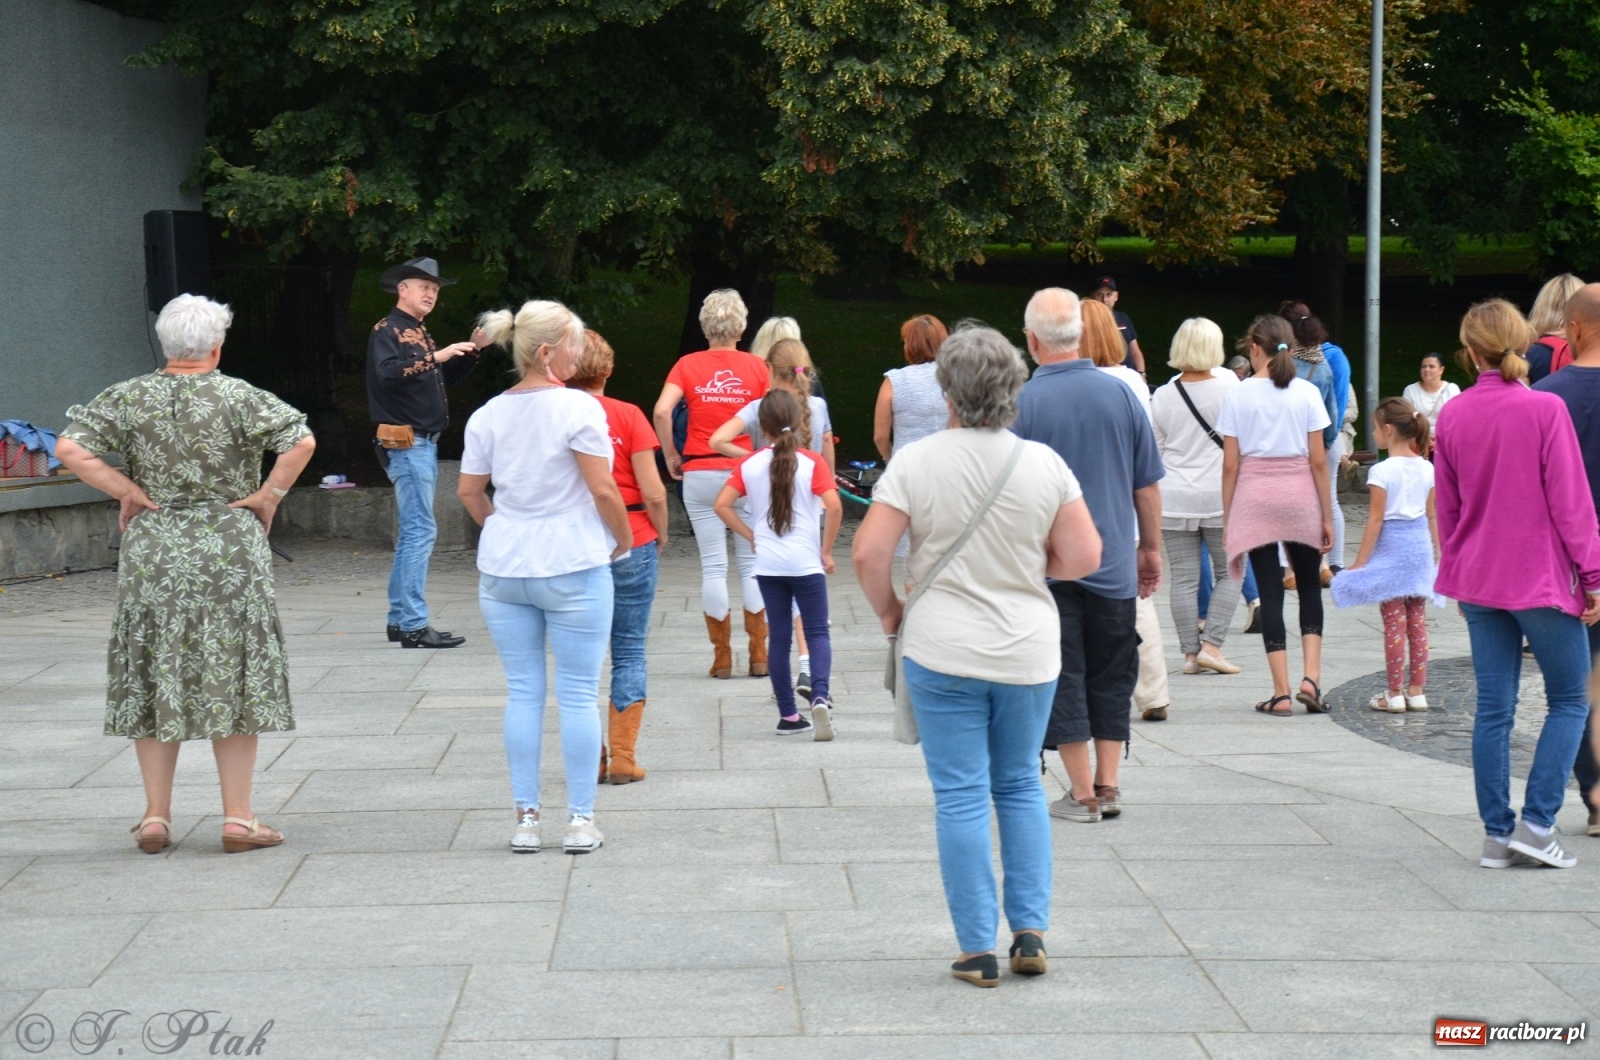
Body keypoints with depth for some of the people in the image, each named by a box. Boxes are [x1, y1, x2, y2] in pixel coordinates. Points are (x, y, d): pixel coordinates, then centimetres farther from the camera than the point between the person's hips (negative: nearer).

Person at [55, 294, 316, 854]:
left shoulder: (129, 397, 1)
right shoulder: (238, 397, -6)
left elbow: (70, 449, -7)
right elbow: (301, 442, -17)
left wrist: (129, 492, -3)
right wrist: (268, 495, -6)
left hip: (151, 554, 2)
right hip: (230, 553, -2)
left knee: (152, 682, 10)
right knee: (232, 681, 5)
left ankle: (155, 816, 13)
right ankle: (238, 818, 6)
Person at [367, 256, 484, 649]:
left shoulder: (420, 335, 20)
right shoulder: (387, 330, -7)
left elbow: (446, 378, 25)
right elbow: (388, 372, -24)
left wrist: (472, 352, 11)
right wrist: (436, 356, -26)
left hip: (424, 444, 10)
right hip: (405, 443, -10)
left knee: (412, 532, 11)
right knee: (420, 530, -13)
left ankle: (400, 620, 15)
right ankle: (414, 625, -14)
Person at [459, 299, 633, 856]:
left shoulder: (487, 415, 5)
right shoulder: (578, 408, -12)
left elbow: (469, 491, 9)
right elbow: (602, 490, -14)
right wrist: (622, 539, 2)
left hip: (503, 566, 5)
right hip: (573, 565, -5)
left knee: (522, 692, 10)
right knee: (578, 694, 4)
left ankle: (525, 819, 12)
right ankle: (580, 820, 7)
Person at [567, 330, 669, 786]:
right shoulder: (628, 416, -7)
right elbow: (653, 493, -8)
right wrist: (661, 537, 8)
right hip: (631, 546, -1)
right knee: (629, 653, 6)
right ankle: (623, 758, 5)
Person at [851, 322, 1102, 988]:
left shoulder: (916, 463, -9)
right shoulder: (1044, 464, -3)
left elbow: (868, 553, -13)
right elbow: (1084, 558, -2)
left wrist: (889, 611, 4)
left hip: (943, 653, -2)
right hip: (1028, 653, 2)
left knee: (961, 797, 3)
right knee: (1021, 787, 17)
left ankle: (978, 951, 5)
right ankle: (1030, 932, 12)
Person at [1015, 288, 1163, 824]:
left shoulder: (1021, 403, -11)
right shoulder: (1121, 394, -1)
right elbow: (1147, 483, 6)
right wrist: (1150, 547, 17)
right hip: (1113, 563, 3)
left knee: (1063, 678, 4)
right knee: (1111, 676, 13)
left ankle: (1082, 794, 4)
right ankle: (1108, 787, 14)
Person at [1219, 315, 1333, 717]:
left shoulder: (1238, 395, -4)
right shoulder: (1307, 393, -3)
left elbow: (1230, 465, -3)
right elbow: (1318, 460, -3)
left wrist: (1227, 517, 6)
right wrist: (1327, 515, 4)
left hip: (1254, 496, -1)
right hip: (1300, 495, 1)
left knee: (1270, 591, 4)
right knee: (1309, 586, 16)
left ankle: (1281, 693, 1)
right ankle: (1311, 677, 1)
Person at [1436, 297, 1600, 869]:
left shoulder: (1452, 416, 1)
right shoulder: (1545, 409, -13)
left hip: (1478, 581, 5)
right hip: (1542, 579, -5)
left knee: (1493, 708, 7)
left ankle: (1496, 835, 8)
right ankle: (1536, 822, 0)